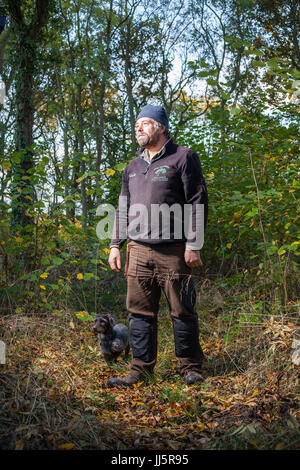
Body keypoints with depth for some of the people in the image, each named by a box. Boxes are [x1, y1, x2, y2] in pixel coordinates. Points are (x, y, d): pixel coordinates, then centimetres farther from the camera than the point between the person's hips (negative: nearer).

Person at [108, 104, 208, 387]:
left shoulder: (183, 157, 1)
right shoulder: (133, 167, 20)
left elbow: (197, 202, -4)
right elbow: (123, 208, 23)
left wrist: (193, 244, -10)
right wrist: (115, 245, 15)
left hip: (173, 251, -5)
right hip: (138, 250, 5)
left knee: (182, 312, 0)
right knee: (140, 312, 5)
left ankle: (190, 368, 12)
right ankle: (140, 369, 14)